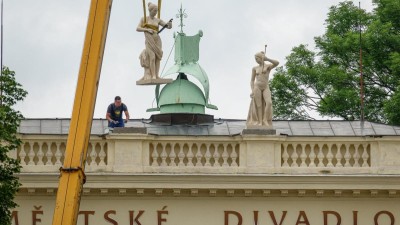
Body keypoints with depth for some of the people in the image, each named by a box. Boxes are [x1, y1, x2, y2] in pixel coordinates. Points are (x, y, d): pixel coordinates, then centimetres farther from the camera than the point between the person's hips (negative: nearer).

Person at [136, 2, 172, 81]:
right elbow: (138, 28, -4)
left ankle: (157, 76, -5)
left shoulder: (158, 20, 12)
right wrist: (147, 29, -17)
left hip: (157, 40, 4)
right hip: (149, 41, -4)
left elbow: (168, 26, 7)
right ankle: (153, 76, -20)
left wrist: (170, 23, -17)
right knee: (152, 57, -17)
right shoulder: (144, 19, 3)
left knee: (158, 57, -5)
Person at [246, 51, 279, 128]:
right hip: (257, 87, 1)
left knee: (269, 103, -22)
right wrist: (252, 91, -4)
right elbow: (252, 80, 9)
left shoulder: (268, 66, 5)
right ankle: (259, 123, -3)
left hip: (266, 88, -1)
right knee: (258, 106, -6)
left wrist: (267, 59, -23)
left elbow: (277, 63, -17)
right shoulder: (255, 68, 10)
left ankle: (266, 122, -14)